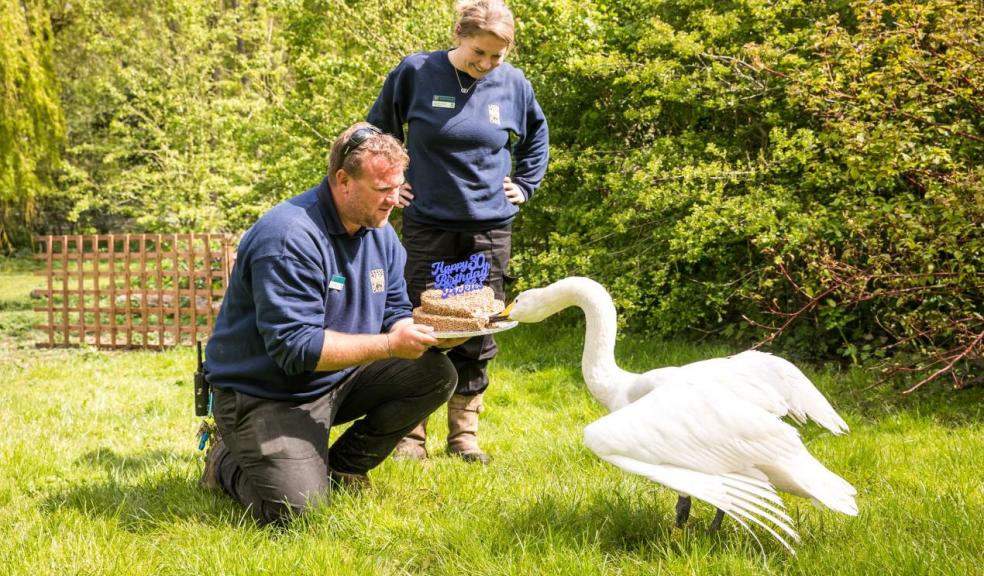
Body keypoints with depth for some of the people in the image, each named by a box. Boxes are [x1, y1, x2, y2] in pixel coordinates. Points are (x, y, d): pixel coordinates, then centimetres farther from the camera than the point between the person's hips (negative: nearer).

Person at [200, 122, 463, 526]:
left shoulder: (380, 234, 3)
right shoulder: (289, 238, -26)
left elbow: (393, 316, 7)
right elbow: (296, 349, -29)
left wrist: (433, 330, -16)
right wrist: (390, 345, -29)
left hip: (340, 379, 8)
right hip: (265, 394, -8)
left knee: (436, 374, -6)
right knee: (294, 506, -26)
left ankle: (341, 468, 8)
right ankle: (230, 463, 9)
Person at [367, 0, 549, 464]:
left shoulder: (513, 85, -1)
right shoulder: (416, 73, -8)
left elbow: (535, 135, 20)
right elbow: (379, 127, 9)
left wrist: (523, 185, 12)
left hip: (490, 226, 2)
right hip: (427, 224, -2)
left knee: (478, 335, 5)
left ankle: (464, 434, 16)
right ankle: (410, 434, 11)